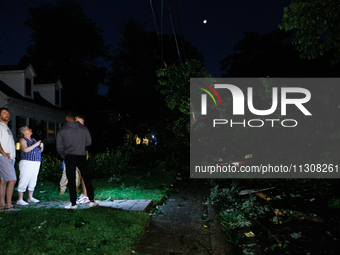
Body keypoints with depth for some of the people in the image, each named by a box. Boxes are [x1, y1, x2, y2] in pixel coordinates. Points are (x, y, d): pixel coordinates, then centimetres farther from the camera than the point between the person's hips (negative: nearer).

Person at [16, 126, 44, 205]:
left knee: (33, 181, 9)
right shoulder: (22, 140, -2)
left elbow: (40, 150, 23)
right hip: (27, 162, -7)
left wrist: (41, 146, 2)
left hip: (36, 163, 7)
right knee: (24, 180, -8)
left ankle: (30, 197, 18)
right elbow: (25, 149, -19)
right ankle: (20, 199, -4)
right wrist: (35, 144, -15)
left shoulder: (33, 140, 18)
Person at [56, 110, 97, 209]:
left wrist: (64, 156, 14)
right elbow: (89, 142, 6)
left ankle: (73, 204, 7)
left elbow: (59, 147, -2)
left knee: (71, 180, 5)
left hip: (69, 157, -1)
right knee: (87, 178, 10)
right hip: (82, 156, 1)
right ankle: (92, 201, 11)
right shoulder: (83, 128, 1)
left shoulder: (62, 130, -4)